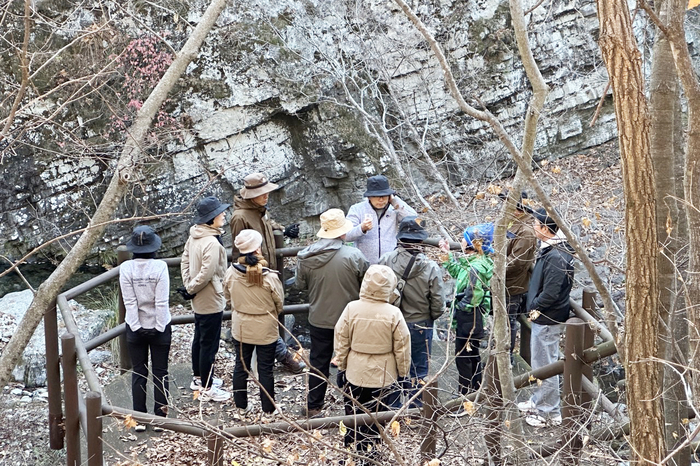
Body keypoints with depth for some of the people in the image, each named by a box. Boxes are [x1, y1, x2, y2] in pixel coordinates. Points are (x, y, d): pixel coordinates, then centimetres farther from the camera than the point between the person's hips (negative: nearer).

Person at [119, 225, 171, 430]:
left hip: (135, 328, 2)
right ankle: (160, 417, 12)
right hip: (158, 328, -1)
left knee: (138, 373, 10)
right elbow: (162, 302, -13)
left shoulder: (126, 268, -10)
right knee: (160, 372, 10)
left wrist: (136, 327, -2)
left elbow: (129, 302, -8)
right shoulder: (160, 267, -14)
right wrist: (160, 327, -4)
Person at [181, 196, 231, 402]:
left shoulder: (194, 236, 0)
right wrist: (192, 288, -15)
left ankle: (199, 378, 38)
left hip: (198, 300, 10)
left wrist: (188, 284, 7)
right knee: (209, 344, 2)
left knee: (199, 339, 23)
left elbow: (185, 261, 9)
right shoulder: (212, 243, -28)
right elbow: (207, 273, -30)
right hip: (211, 301, -10)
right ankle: (207, 389, 11)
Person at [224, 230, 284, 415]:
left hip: (241, 328, 3)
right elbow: (279, 302, -10)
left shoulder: (231, 273, -17)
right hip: (266, 330, -3)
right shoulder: (269, 277, -25)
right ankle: (268, 409, 23)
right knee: (265, 369, 11)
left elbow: (228, 297, 1)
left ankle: (241, 405, 31)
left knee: (241, 366, 19)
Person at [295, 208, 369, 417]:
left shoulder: (305, 256, -11)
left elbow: (301, 285, 3)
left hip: (319, 320, 2)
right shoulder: (354, 256, -20)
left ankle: (313, 407, 25)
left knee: (318, 363, 16)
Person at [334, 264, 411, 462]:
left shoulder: (351, 309, -12)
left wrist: (342, 367, 10)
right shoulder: (393, 314, -15)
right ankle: (369, 451, 14)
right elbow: (402, 348, -7)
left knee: (354, 416, 14)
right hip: (384, 377, -1)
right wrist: (402, 373, 7)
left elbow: (341, 342, -4)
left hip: (355, 374, 1)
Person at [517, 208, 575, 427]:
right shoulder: (548, 249, 6)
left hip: (547, 319, -10)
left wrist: (535, 307, -14)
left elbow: (551, 293, -26)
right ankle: (538, 401, 38)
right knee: (541, 362, 23)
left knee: (545, 364, 0)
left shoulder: (556, 257, -26)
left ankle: (550, 412, 10)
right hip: (543, 317, 10)